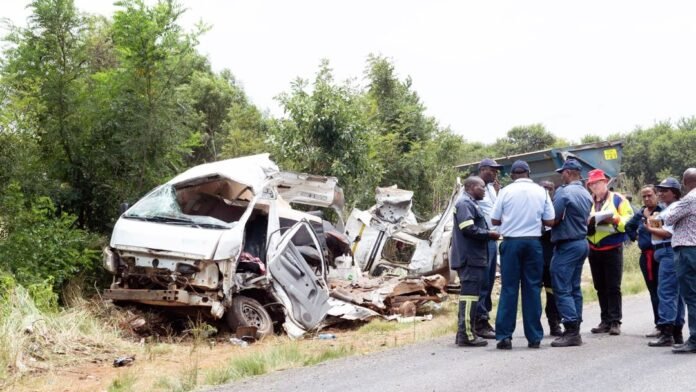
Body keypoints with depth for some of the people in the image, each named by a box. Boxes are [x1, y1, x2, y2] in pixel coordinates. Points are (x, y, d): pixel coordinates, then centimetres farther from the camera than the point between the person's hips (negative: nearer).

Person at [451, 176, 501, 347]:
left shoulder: (471, 204, 22)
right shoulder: (464, 203, -11)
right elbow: (468, 229, -20)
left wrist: (488, 234, 12)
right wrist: (489, 234, -12)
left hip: (473, 257, 11)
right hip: (469, 258, -11)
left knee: (470, 294, 13)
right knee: (470, 294, -10)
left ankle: (465, 333, 19)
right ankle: (466, 334, -10)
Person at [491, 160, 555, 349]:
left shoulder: (506, 191, -2)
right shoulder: (541, 192, 2)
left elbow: (495, 220, 1)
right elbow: (550, 221, 2)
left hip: (511, 242, -1)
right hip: (533, 242, 1)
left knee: (509, 288, 2)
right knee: (533, 288, 6)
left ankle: (504, 336, 0)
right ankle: (534, 337, 8)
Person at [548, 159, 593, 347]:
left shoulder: (564, 192, -15)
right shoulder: (586, 194, 12)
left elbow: (554, 219, -17)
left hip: (567, 245, -9)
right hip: (582, 242, 9)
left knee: (562, 289, -6)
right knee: (575, 288, 12)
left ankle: (571, 331, -10)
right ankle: (575, 331, 14)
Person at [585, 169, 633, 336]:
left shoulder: (618, 199, 0)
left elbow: (629, 220, -5)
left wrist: (615, 219, -21)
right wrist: (587, 222, -10)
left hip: (613, 249, -5)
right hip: (594, 250, 5)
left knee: (613, 287, -4)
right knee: (600, 287, 8)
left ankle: (615, 322, -1)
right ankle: (605, 321, 15)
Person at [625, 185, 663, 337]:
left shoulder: (663, 210, -7)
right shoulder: (640, 214, 12)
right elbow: (628, 227, 28)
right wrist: (636, 236, 16)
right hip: (646, 256, 6)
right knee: (653, 291, 9)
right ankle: (659, 325, 15)